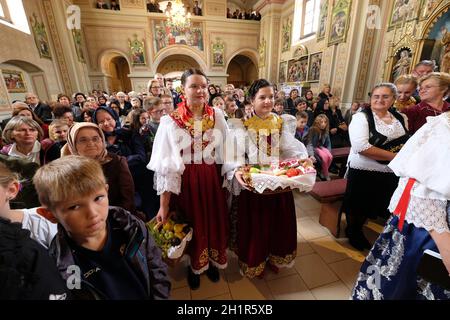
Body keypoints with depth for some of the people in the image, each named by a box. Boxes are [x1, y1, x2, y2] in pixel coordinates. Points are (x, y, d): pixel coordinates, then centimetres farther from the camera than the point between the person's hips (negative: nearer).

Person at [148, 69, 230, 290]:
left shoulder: (217, 116, -2)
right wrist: (163, 205, -11)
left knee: (215, 222, 15)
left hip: (212, 179, 3)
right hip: (186, 182, -2)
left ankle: (212, 261, 45)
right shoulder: (170, 122, -11)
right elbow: (165, 166, -12)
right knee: (192, 225, 15)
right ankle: (194, 265, 45)